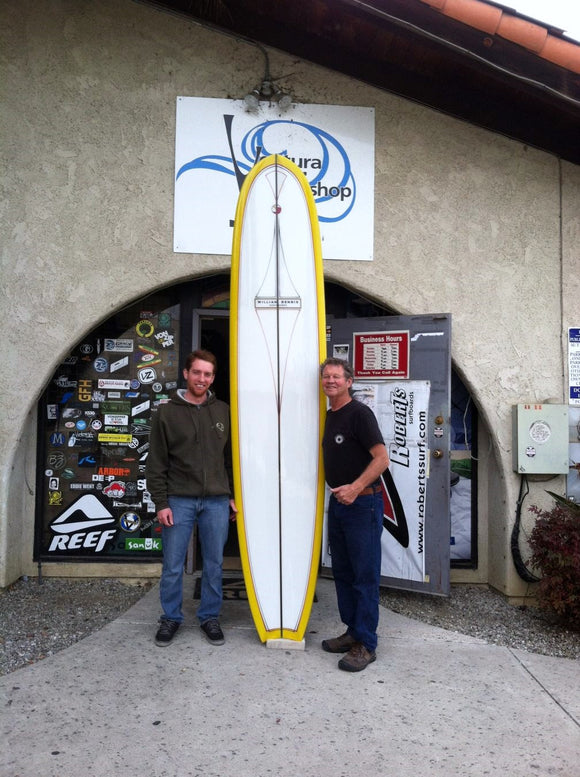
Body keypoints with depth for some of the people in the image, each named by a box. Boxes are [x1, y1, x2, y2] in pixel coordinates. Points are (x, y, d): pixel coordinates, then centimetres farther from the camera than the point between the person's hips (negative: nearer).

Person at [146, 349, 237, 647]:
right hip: (179, 500, -2)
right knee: (173, 566, 6)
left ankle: (210, 617, 27)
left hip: (216, 501, 2)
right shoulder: (166, 412, 0)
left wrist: (233, 496, 7)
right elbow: (156, 463, -1)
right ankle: (171, 618, 25)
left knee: (214, 564, 10)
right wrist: (161, 503, -6)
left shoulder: (223, 412, 6)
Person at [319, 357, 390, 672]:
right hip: (337, 502, 9)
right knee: (342, 572, 15)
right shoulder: (329, 416, 13)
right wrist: (338, 492, 10)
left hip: (362, 502, -9)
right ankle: (353, 631, 28)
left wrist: (356, 487, -28)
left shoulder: (359, 413, -12)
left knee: (365, 575, -1)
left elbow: (381, 459, -19)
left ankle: (365, 645, 7)